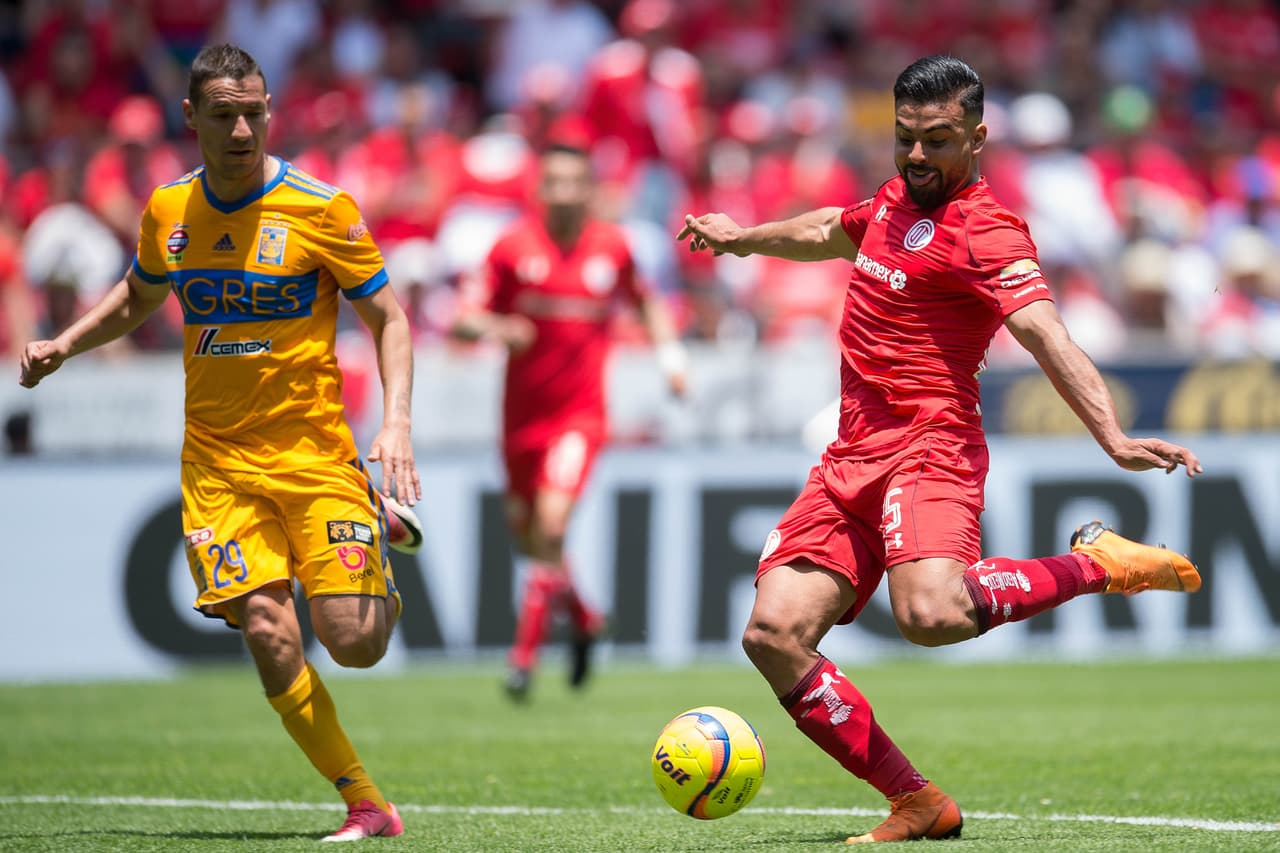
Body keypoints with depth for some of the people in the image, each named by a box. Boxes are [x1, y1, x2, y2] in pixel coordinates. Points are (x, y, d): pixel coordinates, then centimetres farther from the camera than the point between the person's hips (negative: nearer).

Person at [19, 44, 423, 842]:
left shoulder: (321, 208, -8)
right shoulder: (168, 210, 5)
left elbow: (389, 319, -3)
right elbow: (137, 298, 26)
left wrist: (396, 424, -16)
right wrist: (64, 345, 11)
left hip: (314, 448, -3)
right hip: (217, 456, 3)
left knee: (354, 643, -9)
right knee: (268, 633, -14)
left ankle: (382, 531, 26)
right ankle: (367, 805, -2)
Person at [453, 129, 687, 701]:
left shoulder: (612, 247, 0)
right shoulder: (514, 246, -4)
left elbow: (644, 301, 21)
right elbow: (463, 320, -5)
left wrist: (669, 353, 7)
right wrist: (493, 327, -26)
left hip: (580, 413, -2)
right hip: (522, 413, 2)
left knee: (551, 523, -20)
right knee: (526, 534, 10)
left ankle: (525, 655, -12)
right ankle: (583, 619, 39)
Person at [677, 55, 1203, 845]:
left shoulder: (984, 232, -10)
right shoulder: (898, 200, 16)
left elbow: (1050, 340, -24)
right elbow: (834, 232, 40)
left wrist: (1113, 437, -39)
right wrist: (743, 238, 56)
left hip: (929, 449, -8)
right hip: (853, 458, 8)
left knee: (931, 614, -35)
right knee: (775, 633, -9)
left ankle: (1096, 562, -9)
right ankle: (918, 805, -3)